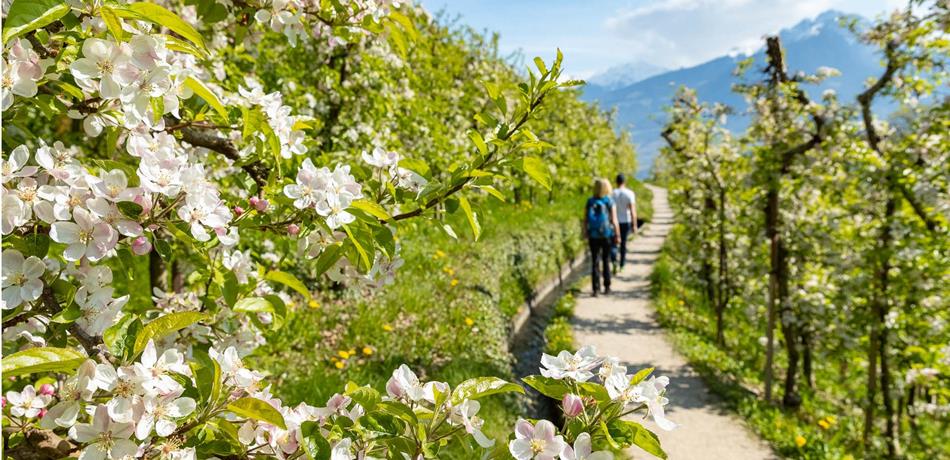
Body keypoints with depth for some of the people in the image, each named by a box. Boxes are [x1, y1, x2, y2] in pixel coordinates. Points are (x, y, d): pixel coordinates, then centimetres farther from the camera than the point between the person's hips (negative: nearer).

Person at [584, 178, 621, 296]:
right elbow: (614, 221, -9)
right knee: (606, 261, 15)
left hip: (593, 236, 1)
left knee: (595, 262, 4)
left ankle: (596, 289, -2)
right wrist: (618, 236, 0)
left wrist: (586, 234, 11)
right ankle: (607, 287, 20)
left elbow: (585, 220, -1)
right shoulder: (610, 203, -9)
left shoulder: (589, 202, -3)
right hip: (607, 235, -1)